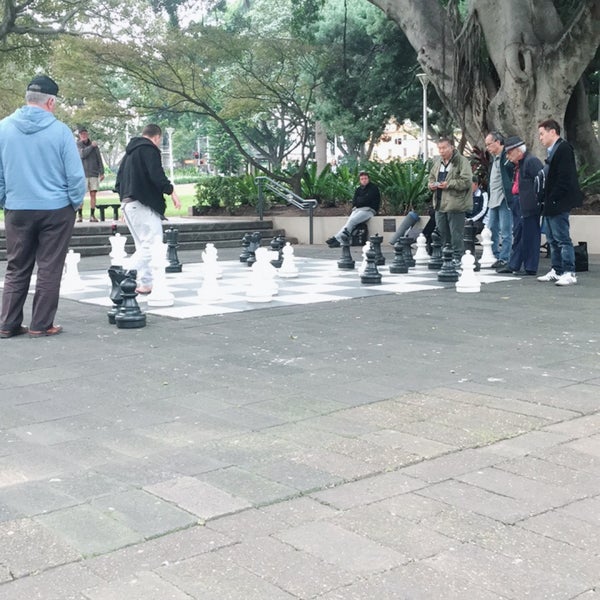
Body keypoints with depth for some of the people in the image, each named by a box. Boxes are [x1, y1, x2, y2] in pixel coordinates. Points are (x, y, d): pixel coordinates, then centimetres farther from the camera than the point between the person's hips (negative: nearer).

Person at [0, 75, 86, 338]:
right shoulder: (59, 130, -11)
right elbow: (75, 174, -9)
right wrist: (76, 203, 6)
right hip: (56, 209, -3)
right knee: (49, 270, 5)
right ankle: (40, 325, 8)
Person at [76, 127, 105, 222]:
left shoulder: (94, 145, 10)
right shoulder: (77, 145, 2)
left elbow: (99, 159, 10)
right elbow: (82, 154, -15)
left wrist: (102, 172, 4)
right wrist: (91, 146, -10)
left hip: (94, 174, 2)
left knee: (93, 194, 0)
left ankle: (92, 215, 3)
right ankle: (79, 215, 1)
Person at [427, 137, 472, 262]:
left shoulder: (462, 161, -9)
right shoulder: (437, 161, 14)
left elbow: (466, 181, -17)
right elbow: (431, 177, 26)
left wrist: (449, 184, -20)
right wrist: (431, 184, 4)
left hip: (455, 204, -7)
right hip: (440, 204, 7)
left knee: (456, 234, -4)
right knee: (442, 233, 14)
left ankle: (457, 258, 4)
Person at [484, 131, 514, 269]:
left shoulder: (508, 157, -12)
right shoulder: (493, 159, 18)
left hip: (504, 200, -10)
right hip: (493, 200, 10)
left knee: (505, 232, -4)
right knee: (491, 230, 12)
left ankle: (504, 259, 0)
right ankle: (495, 256, 20)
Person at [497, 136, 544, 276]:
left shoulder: (531, 161, -13)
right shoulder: (518, 164, 16)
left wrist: (538, 201, -19)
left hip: (529, 205, -10)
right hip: (517, 204, 10)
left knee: (530, 236, -3)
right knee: (518, 235, 15)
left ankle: (530, 268, 3)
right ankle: (513, 265, 23)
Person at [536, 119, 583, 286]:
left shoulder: (563, 149, -12)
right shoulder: (553, 150, 18)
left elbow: (564, 178, -20)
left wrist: (553, 200, -21)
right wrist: (546, 200, 14)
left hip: (558, 203, -10)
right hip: (551, 204, 10)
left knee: (562, 239, -8)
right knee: (552, 239, 14)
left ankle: (569, 273, -5)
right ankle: (557, 271, 21)